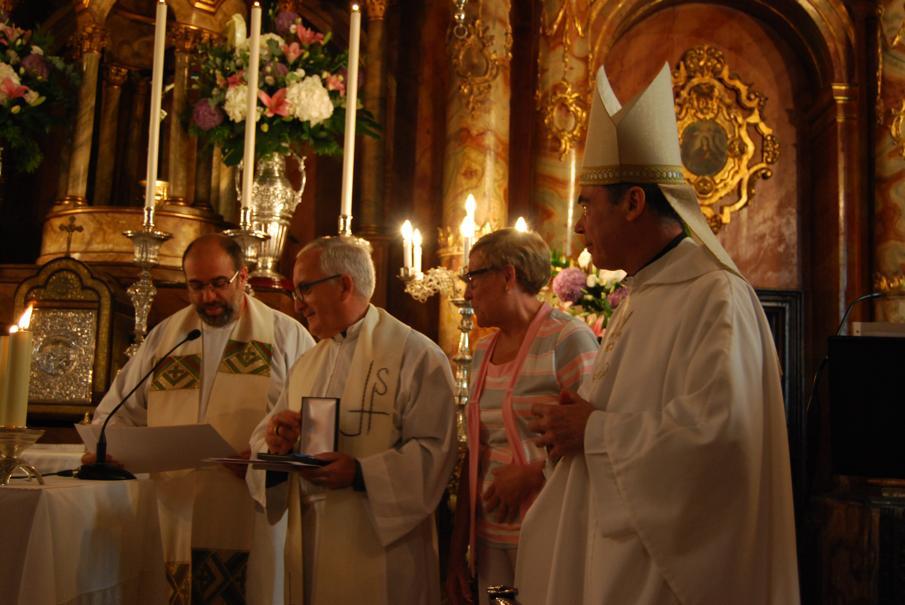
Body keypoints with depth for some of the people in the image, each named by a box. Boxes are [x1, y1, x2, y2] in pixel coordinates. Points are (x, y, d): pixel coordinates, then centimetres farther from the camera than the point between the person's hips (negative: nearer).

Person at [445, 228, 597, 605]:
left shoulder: (567, 338, -11)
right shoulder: (483, 351, 10)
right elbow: (476, 453, 13)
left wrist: (531, 476, -17)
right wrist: (458, 550, 12)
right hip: (490, 537, 6)